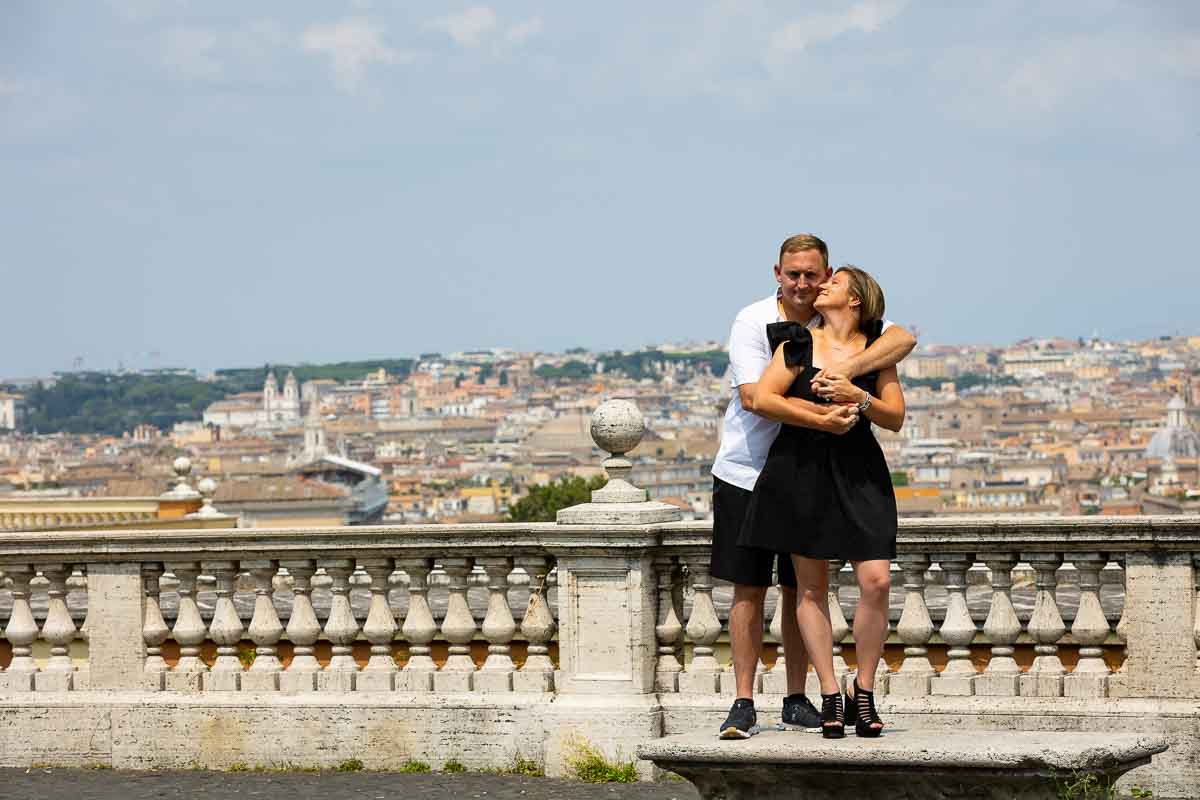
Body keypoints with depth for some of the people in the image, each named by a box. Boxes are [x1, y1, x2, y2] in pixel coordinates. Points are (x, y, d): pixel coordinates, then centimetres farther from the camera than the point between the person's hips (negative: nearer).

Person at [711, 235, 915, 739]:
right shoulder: (753, 322, -11)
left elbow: (902, 339, -15)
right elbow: (753, 398, -22)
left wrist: (848, 367, -31)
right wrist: (822, 419, -31)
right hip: (746, 471, -3)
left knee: (800, 589, 8)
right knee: (749, 589, -1)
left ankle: (796, 699, 16)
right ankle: (743, 702, 2)